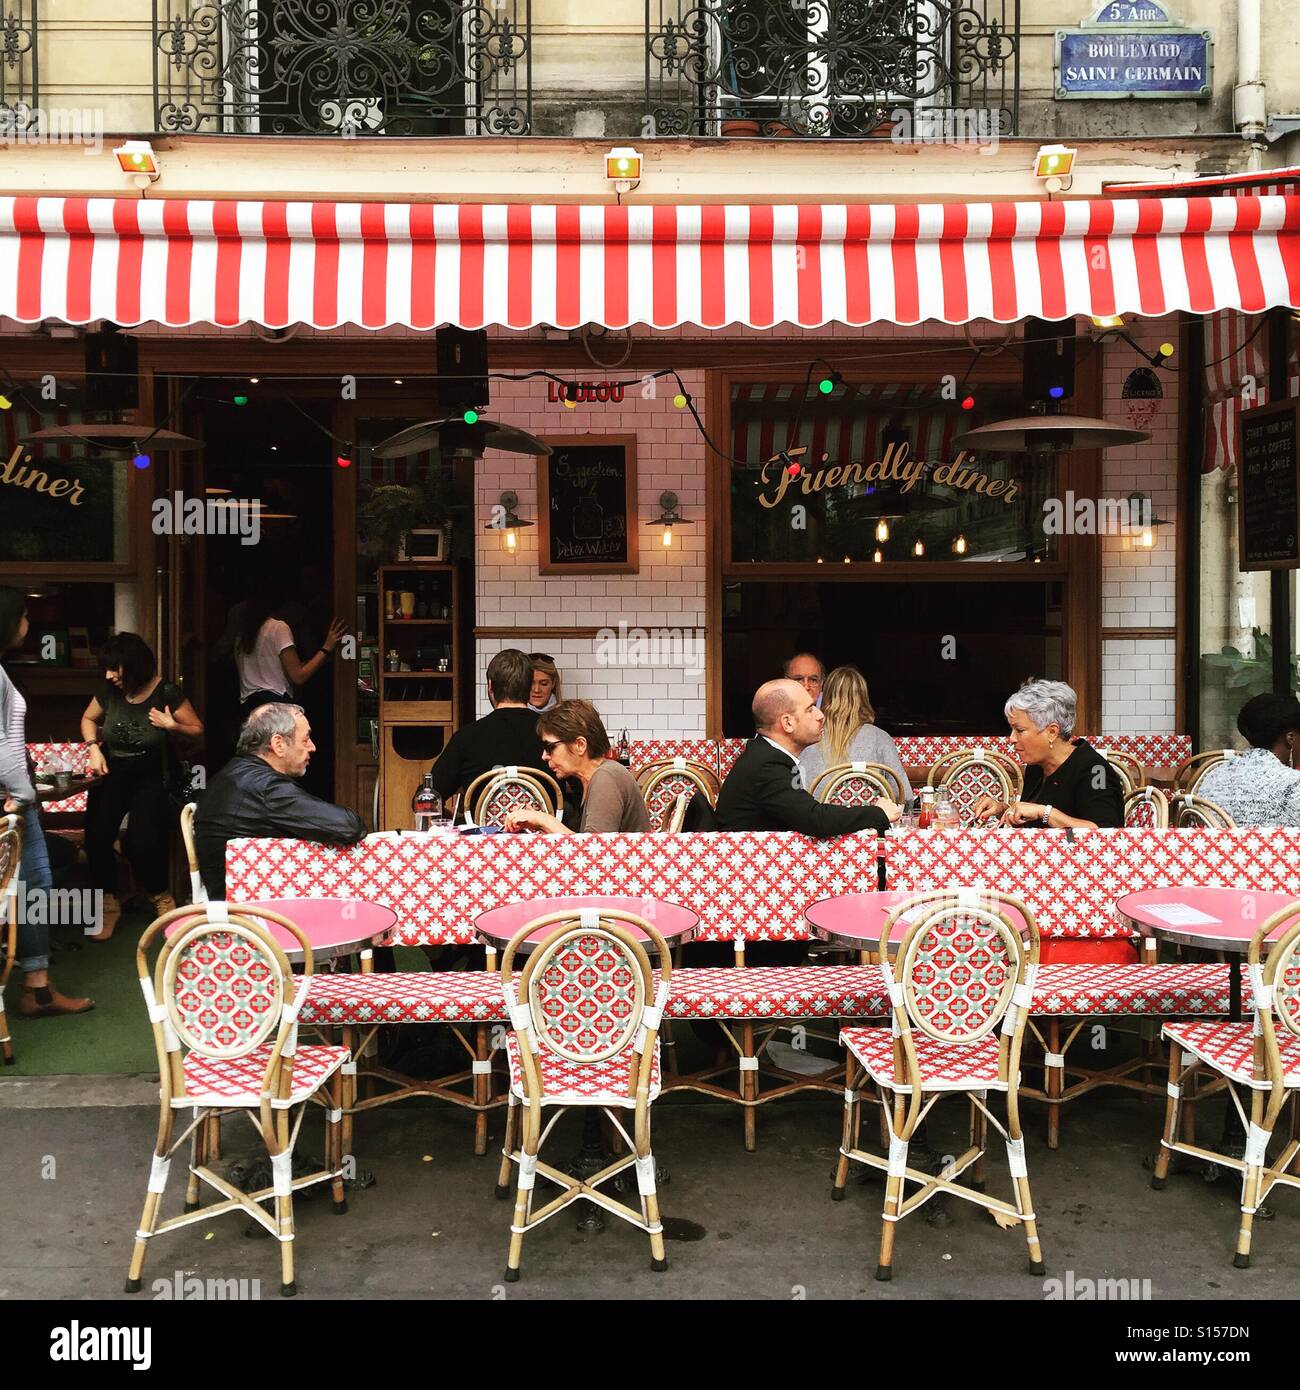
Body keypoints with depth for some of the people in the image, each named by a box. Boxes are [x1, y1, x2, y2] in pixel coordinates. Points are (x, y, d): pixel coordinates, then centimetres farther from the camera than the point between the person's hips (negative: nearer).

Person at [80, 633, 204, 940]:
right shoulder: (110, 691, 0)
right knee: (97, 834, -20)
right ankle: (108, 903, 0)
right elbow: (88, 719, 20)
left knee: (142, 841, -25)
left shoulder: (166, 692, -10)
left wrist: (173, 726, -20)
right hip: (113, 773, 4)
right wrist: (94, 747, 3)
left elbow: (198, 729, -1)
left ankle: (161, 896, 3)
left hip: (152, 777, -3)